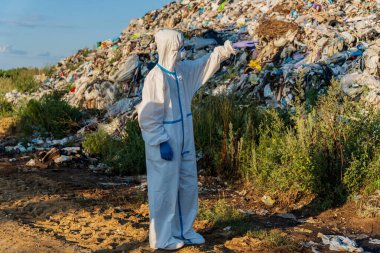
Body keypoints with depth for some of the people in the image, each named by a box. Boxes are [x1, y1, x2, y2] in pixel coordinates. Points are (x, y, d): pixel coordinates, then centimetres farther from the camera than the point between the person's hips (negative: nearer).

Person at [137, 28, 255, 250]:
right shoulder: (155, 78, -19)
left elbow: (208, 62, 18)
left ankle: (183, 231, 30)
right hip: (165, 143, -8)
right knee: (165, 190, 3)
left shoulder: (183, 70, 3)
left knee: (188, 186, 15)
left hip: (184, 141, 8)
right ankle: (162, 238, 18)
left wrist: (231, 47, 11)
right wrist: (161, 142, -20)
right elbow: (148, 115, -19)